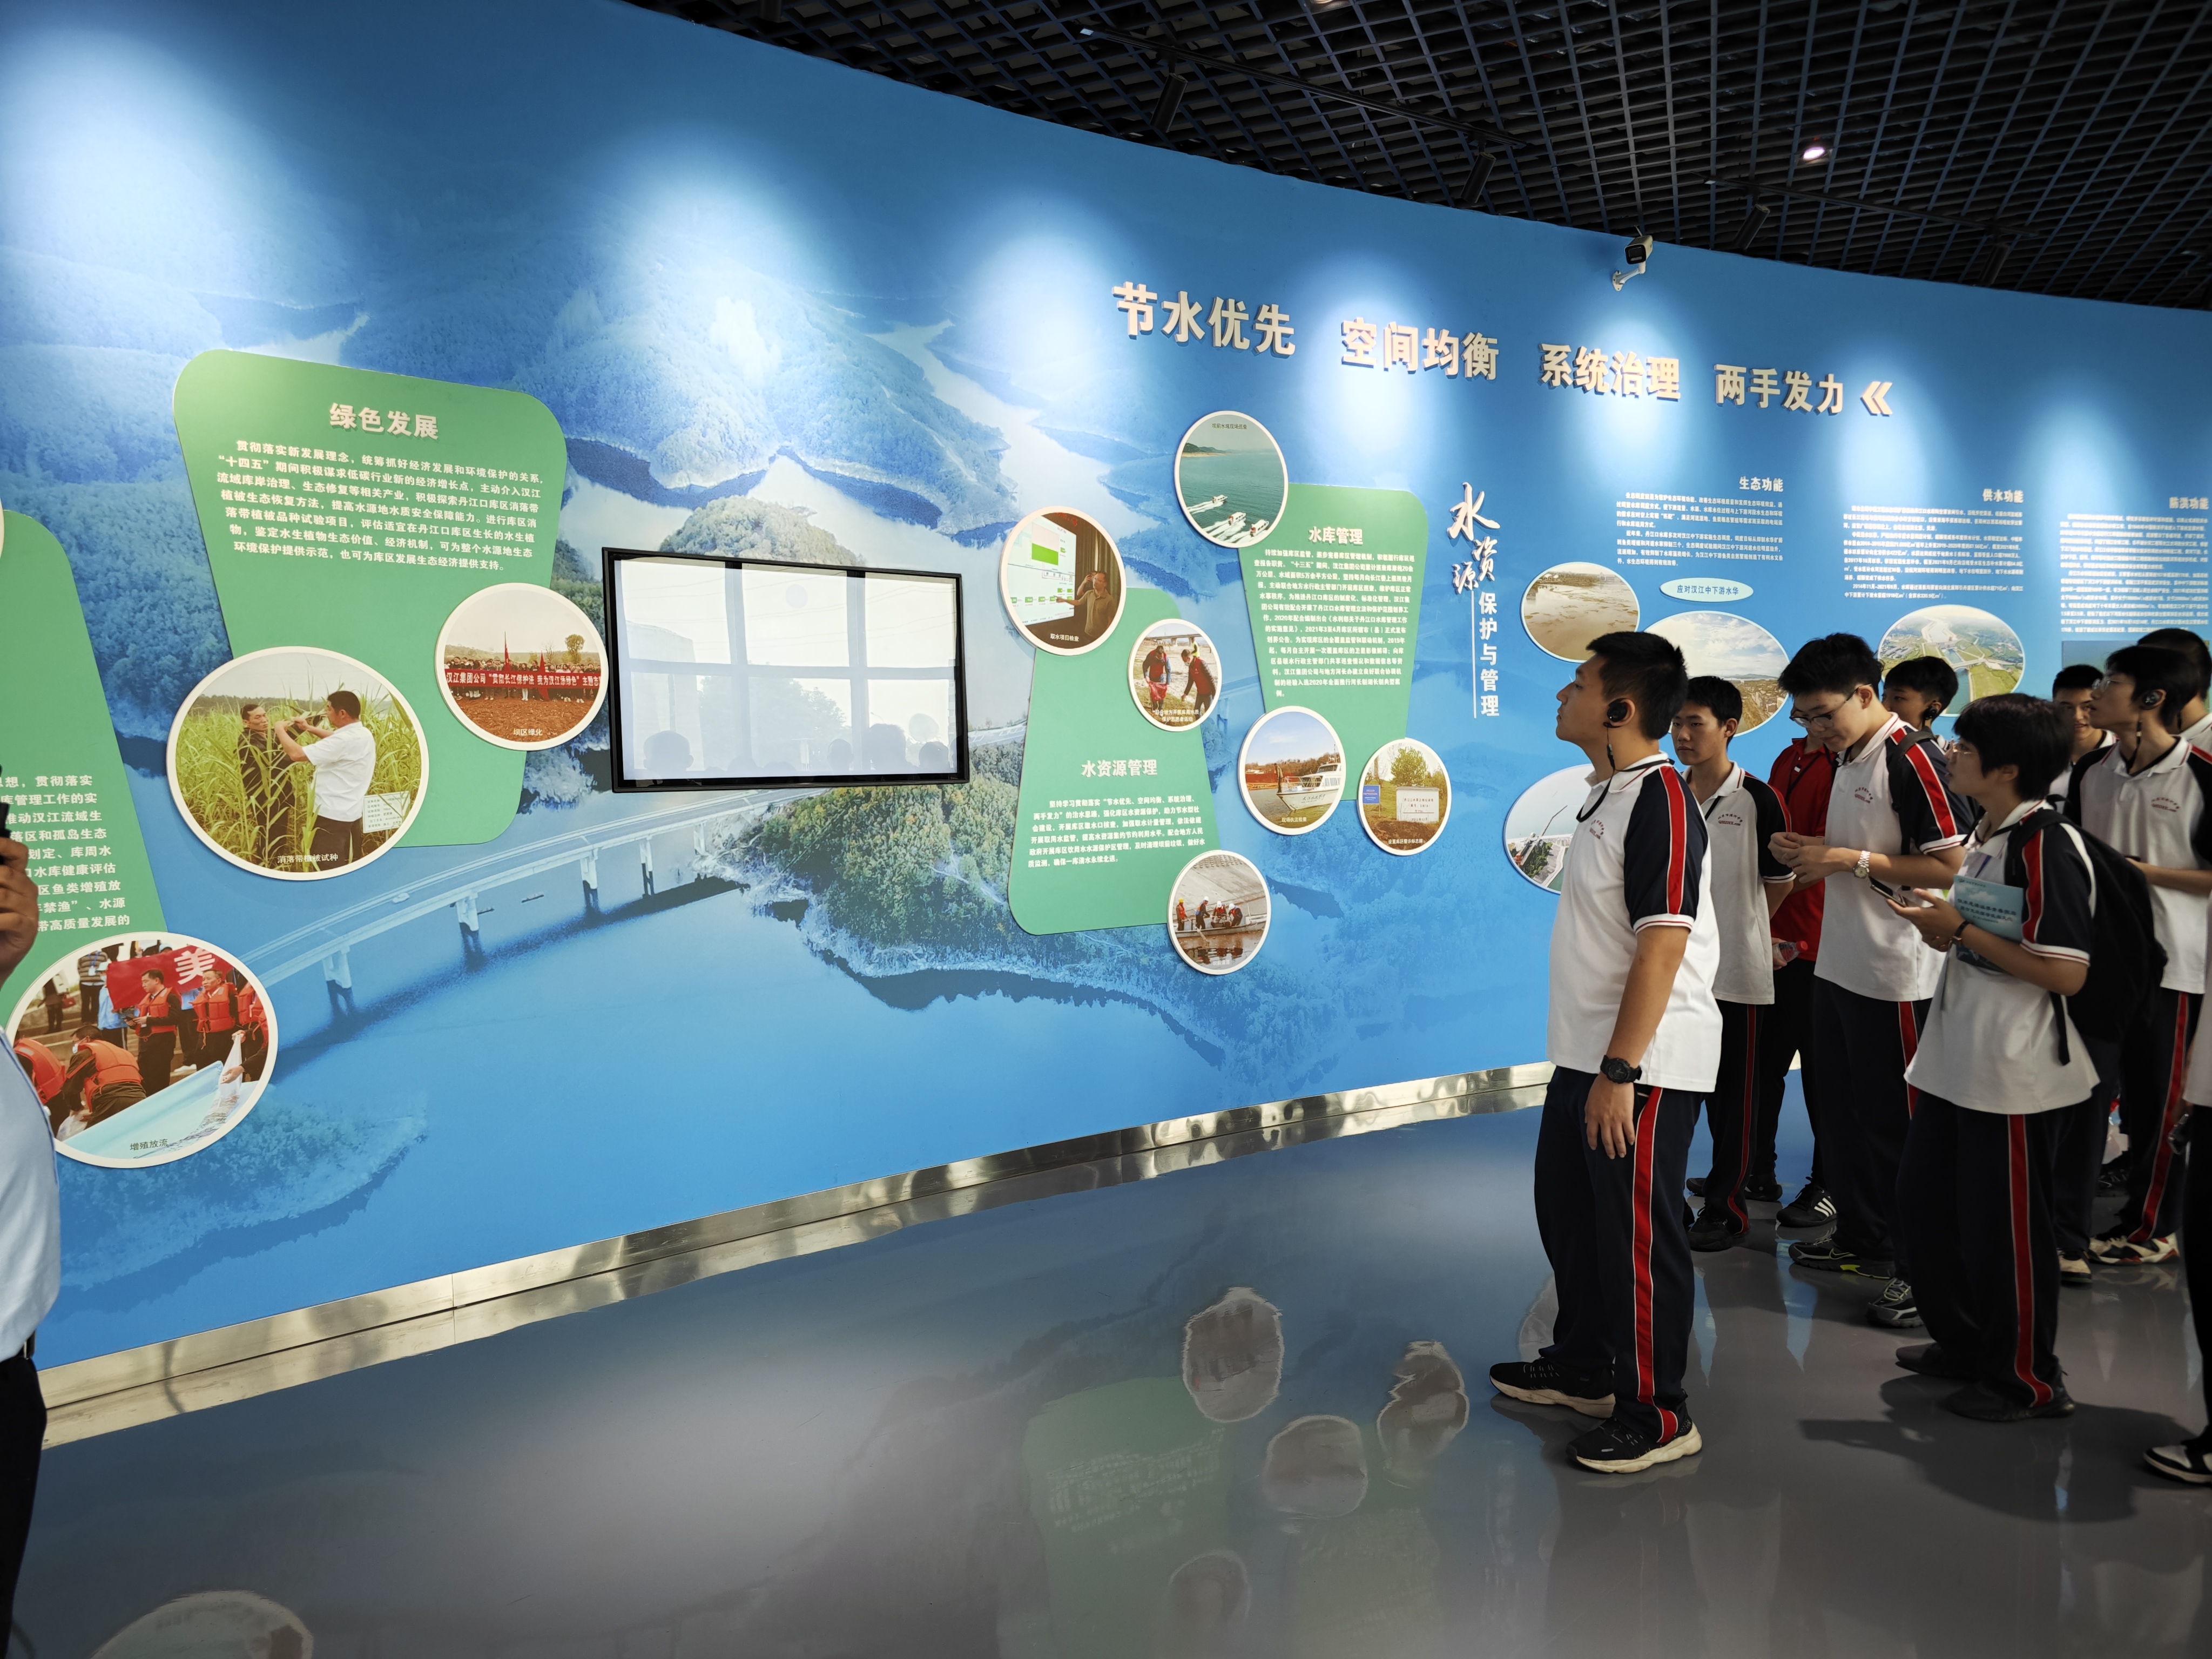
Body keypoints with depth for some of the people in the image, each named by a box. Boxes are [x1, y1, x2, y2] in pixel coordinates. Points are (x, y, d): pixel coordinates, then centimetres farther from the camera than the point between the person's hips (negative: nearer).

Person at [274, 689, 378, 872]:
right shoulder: (363, 734, 5)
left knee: (328, 868, -2)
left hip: (333, 815, -10)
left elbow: (298, 754, -26)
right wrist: (310, 729, 19)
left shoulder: (345, 740, -26)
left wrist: (281, 730, -10)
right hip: (352, 812, 10)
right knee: (349, 865, 17)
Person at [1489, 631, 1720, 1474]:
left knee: (1638, 1238, 3)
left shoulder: (1659, 799, -19)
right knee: (1567, 1211, 21)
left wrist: (1620, 1072, -25)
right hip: (1585, 1055, 10)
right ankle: (1582, 1367, 39)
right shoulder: (1607, 794, 12)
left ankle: (1657, 1415, 19)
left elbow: (1663, 942, -24)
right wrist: (1590, 1062, 19)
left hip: (1642, 1066, -10)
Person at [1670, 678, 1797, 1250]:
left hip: (1737, 971, -4)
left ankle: (1727, 1208, 17)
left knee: (1732, 1093, 6)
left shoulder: (1757, 800, -9)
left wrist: (1737, 928, 10)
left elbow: (1779, 884, 0)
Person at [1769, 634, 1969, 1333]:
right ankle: (1859, 1237, 33)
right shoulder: (1847, 759, 12)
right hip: (1839, 965, 9)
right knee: (1842, 1108, 18)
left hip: (1895, 978, -9)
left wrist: (1850, 860, -19)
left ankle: (1920, 1267, 13)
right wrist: (1812, 853, 4)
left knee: (1897, 1123, 0)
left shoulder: (1912, 761, -16)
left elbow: (1951, 864, -20)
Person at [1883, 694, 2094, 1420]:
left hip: (2014, 1072, -10)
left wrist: (1961, 929, -19)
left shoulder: (2048, 845, -18)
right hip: (1954, 1060, 10)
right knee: (1922, 1203, 18)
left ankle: (2028, 1380, 23)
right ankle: (1963, 1344, 36)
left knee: (2004, 1229, 4)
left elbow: (2066, 973, -22)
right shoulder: (1985, 837, 11)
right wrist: (1944, 930, 2)